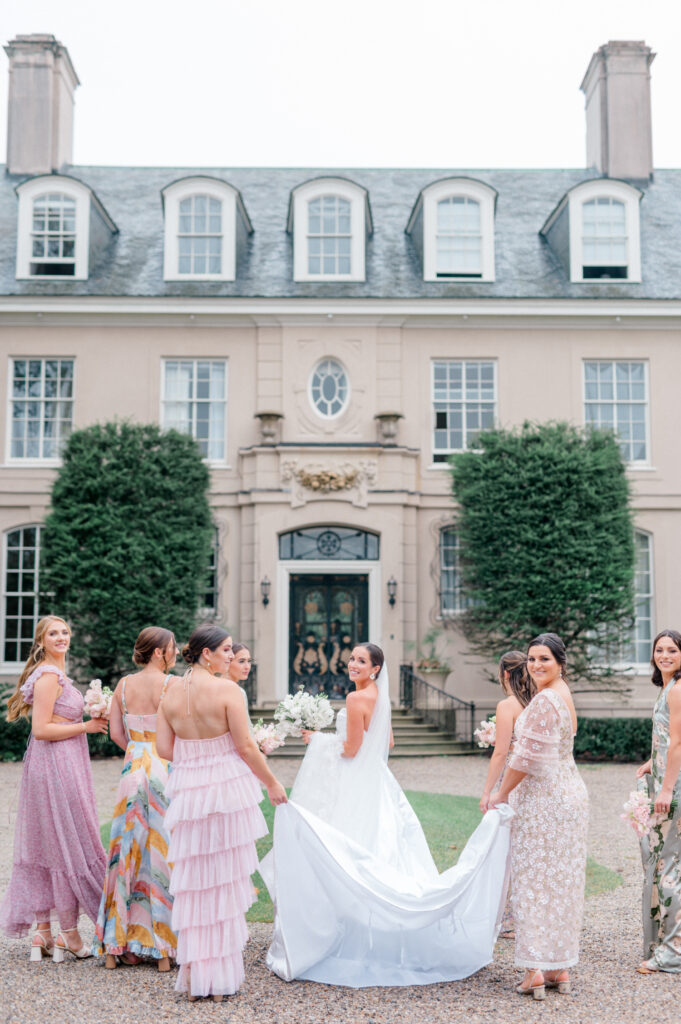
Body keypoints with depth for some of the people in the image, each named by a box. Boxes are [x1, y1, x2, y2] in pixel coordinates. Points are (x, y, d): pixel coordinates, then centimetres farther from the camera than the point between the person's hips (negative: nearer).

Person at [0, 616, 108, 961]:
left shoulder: (56, 673, 16)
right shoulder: (48, 675, -15)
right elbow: (41, 729, -20)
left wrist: (91, 716, 12)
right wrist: (86, 726, -14)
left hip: (61, 765, 10)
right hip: (56, 767, -10)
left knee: (46, 848, 12)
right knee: (69, 846, -2)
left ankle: (42, 933, 18)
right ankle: (69, 935, 7)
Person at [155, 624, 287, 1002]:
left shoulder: (171, 693, 3)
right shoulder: (227, 690, -13)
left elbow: (164, 748, 4)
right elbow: (245, 747, -11)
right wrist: (272, 783, 2)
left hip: (188, 792, 4)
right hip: (227, 787, -4)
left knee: (194, 879, 13)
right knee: (225, 880, 7)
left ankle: (193, 975, 19)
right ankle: (221, 977, 15)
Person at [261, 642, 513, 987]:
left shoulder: (356, 699, -18)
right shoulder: (382, 698, 9)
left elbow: (350, 749, -16)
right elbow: (387, 743, 17)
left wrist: (317, 739, -3)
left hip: (353, 789, -9)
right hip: (375, 785, 9)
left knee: (343, 862, -2)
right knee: (382, 852, 11)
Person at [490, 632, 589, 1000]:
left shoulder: (544, 700, -19)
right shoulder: (564, 694, 13)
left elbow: (527, 756, -19)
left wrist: (501, 794, -9)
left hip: (543, 800, -10)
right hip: (569, 792, 10)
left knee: (534, 881, -2)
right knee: (561, 882, 12)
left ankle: (535, 972, 1)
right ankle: (559, 969, 19)